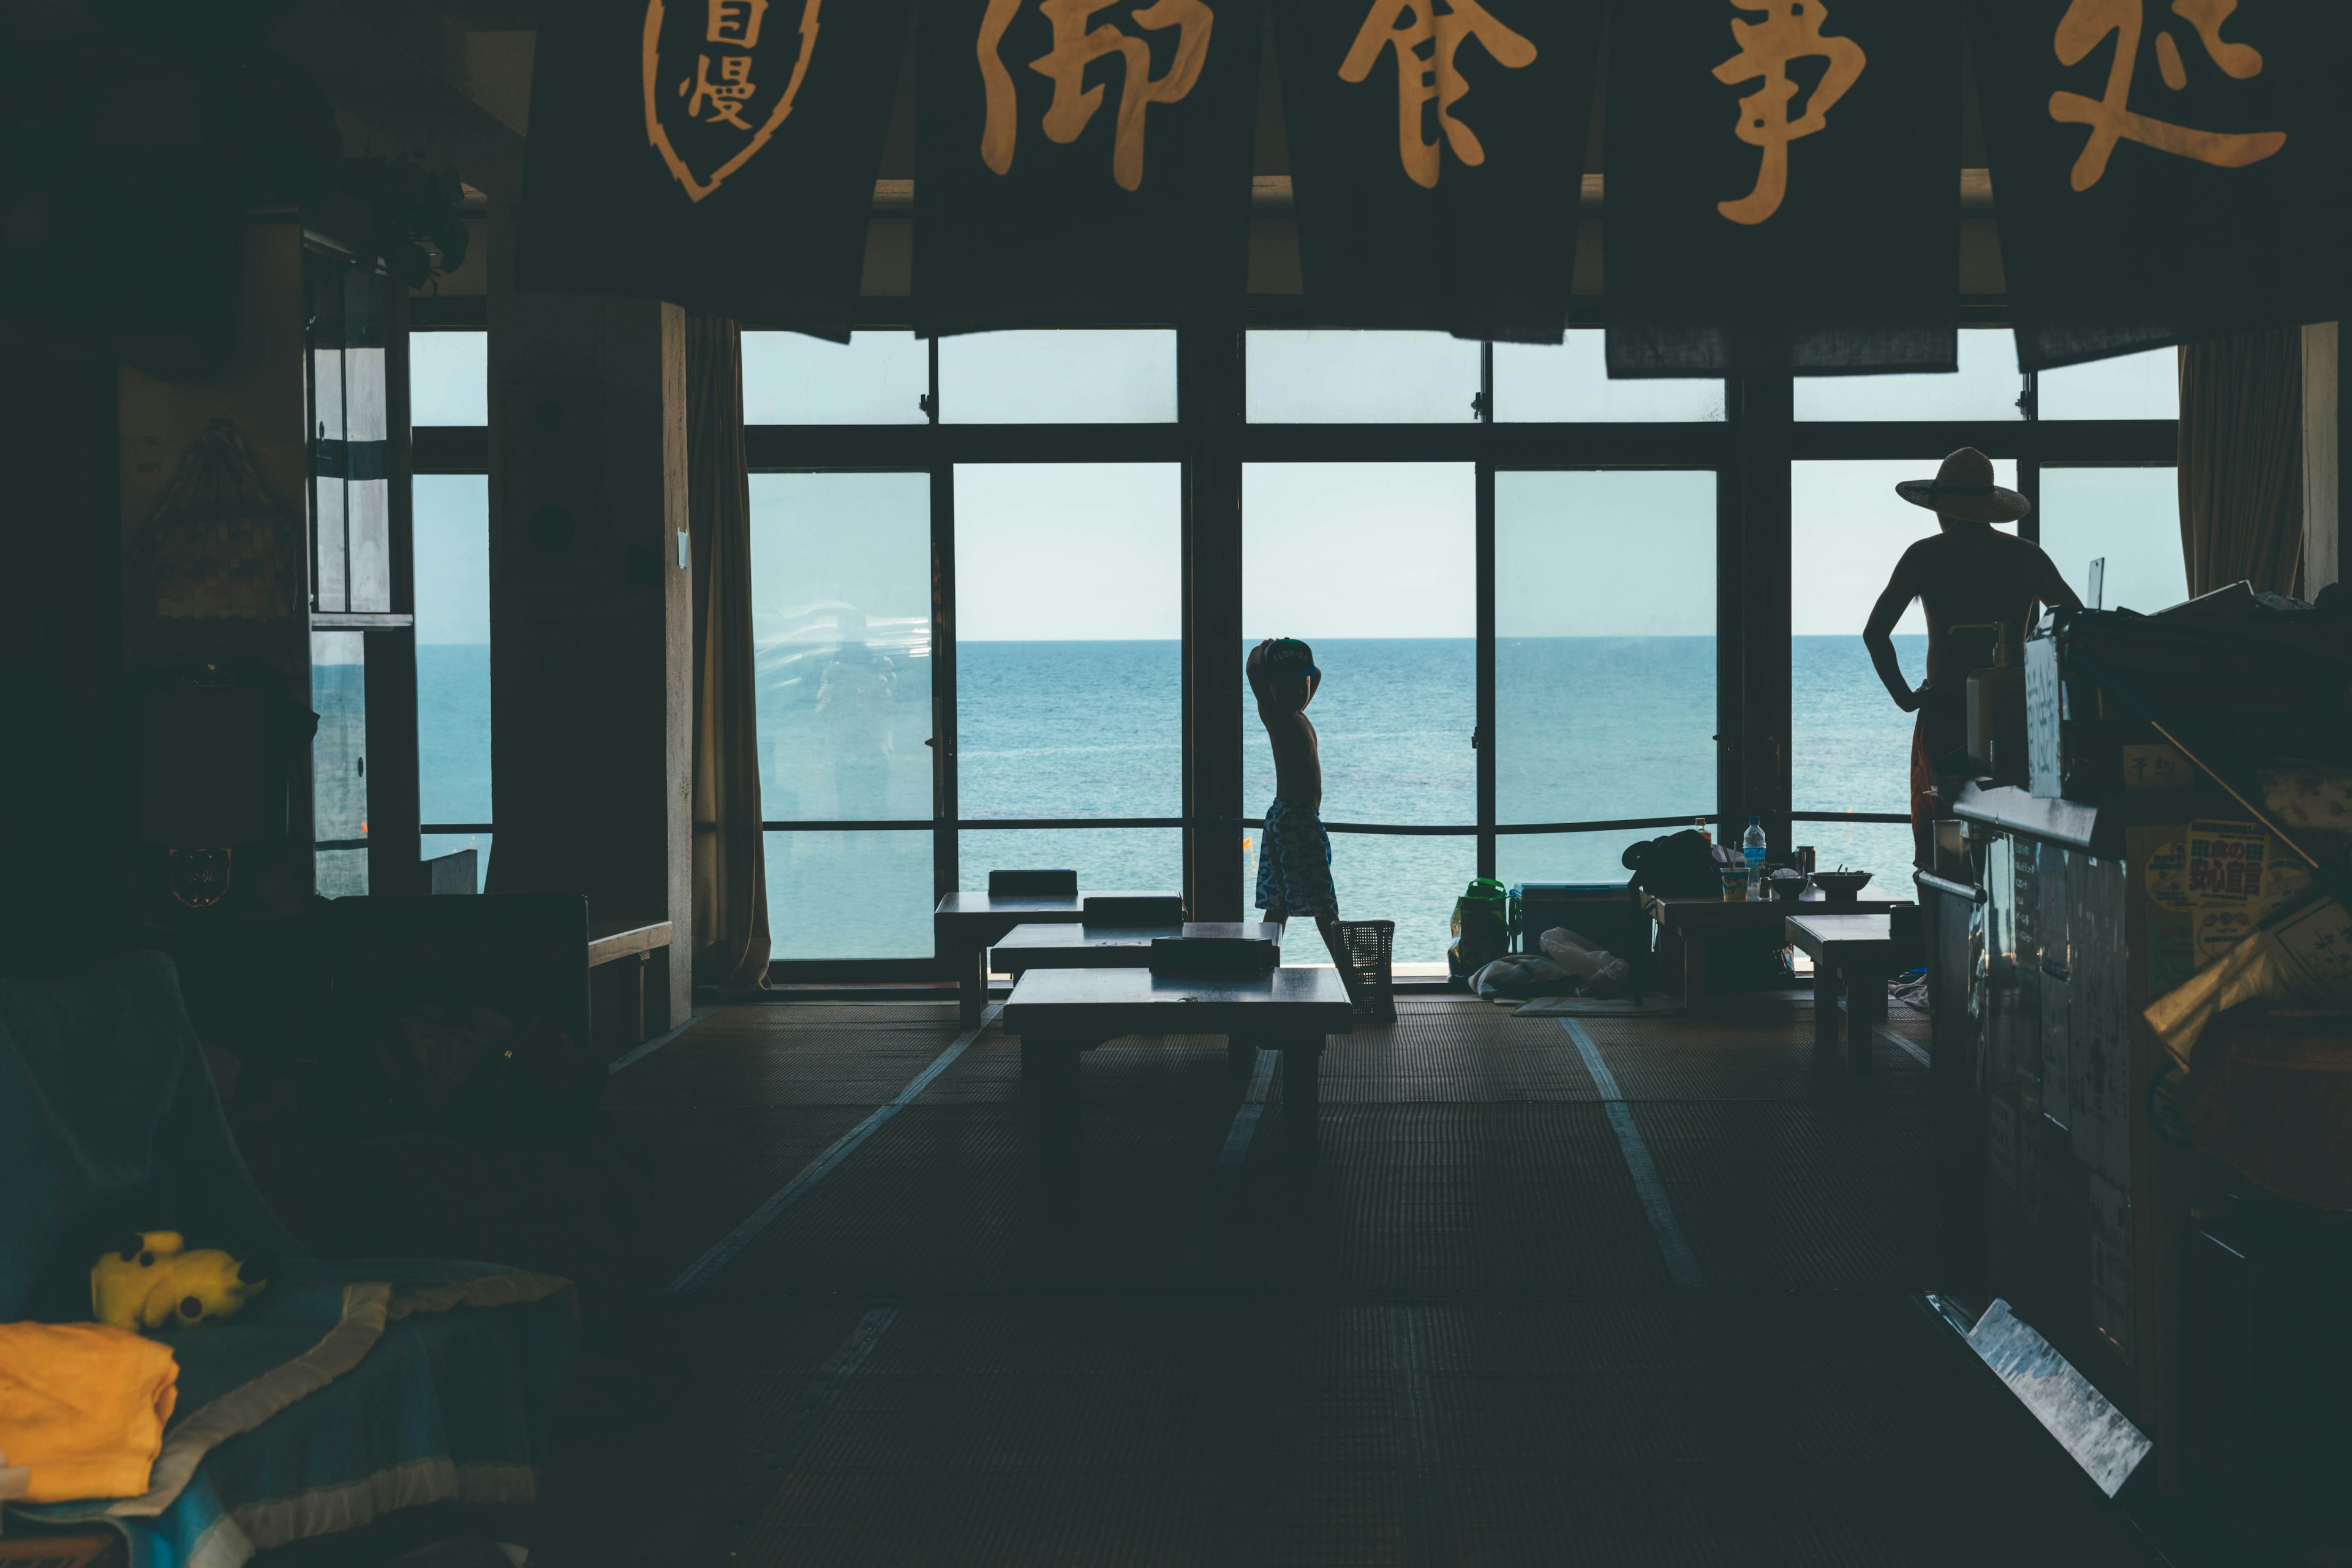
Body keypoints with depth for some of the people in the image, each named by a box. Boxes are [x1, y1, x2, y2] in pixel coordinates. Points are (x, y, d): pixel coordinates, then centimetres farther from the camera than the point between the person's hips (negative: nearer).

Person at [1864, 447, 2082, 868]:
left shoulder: (1925, 556, -1)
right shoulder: (2027, 557, 7)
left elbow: (1875, 632, -8)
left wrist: (1904, 697, -2)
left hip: (1943, 715, -2)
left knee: (1935, 845, 1)